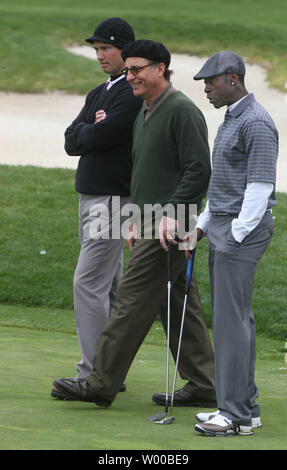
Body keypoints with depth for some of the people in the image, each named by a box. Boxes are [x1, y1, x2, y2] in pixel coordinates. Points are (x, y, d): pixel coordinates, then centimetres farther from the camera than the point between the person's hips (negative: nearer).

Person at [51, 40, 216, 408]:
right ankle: (203, 387, 12)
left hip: (169, 229, -10)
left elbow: (199, 170, -18)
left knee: (132, 302, -8)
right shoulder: (144, 114, 18)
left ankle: (101, 384, -5)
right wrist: (136, 218, 20)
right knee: (178, 308, 10)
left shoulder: (183, 111, -13)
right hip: (152, 226, 10)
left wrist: (172, 213, -22)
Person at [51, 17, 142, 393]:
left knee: (88, 284, -13)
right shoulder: (98, 94, 17)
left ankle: (92, 375, -12)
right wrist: (95, 127, -10)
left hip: (115, 200, -9)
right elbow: (72, 142, 8)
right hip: (90, 198, 9)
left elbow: (98, 138, -20)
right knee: (109, 286, 11)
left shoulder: (134, 95, -13)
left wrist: (90, 132, 2)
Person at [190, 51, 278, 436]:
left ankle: (236, 414, -8)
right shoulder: (232, 119, 16)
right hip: (223, 226, 10)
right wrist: (203, 224, 20)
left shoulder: (257, 124, -16)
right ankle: (244, 406, 15)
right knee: (235, 318, 11)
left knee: (231, 319, -10)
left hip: (242, 231, -10)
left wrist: (237, 235, -20)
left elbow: (260, 185, -20)